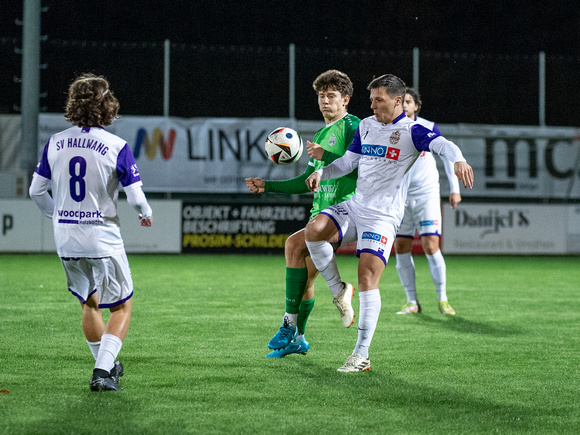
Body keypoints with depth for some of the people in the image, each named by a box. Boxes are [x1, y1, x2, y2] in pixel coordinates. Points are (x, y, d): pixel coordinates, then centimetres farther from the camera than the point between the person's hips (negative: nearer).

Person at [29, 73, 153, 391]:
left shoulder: (55, 143, 0)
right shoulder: (116, 146, -12)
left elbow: (36, 190, 5)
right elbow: (135, 196, -11)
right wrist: (146, 213, 12)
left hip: (65, 238, 5)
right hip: (102, 239, -5)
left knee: (89, 303, 23)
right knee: (122, 307, 8)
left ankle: (106, 366, 32)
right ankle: (102, 372, -5)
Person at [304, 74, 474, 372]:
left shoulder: (411, 130, -5)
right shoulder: (365, 126, 14)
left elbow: (441, 144, -22)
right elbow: (348, 161, 22)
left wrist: (458, 160, -45)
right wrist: (321, 172, 2)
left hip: (383, 215, -6)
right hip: (354, 206, 6)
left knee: (367, 278, -15)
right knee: (314, 230, -22)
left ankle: (361, 356, -9)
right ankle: (338, 291, 0)